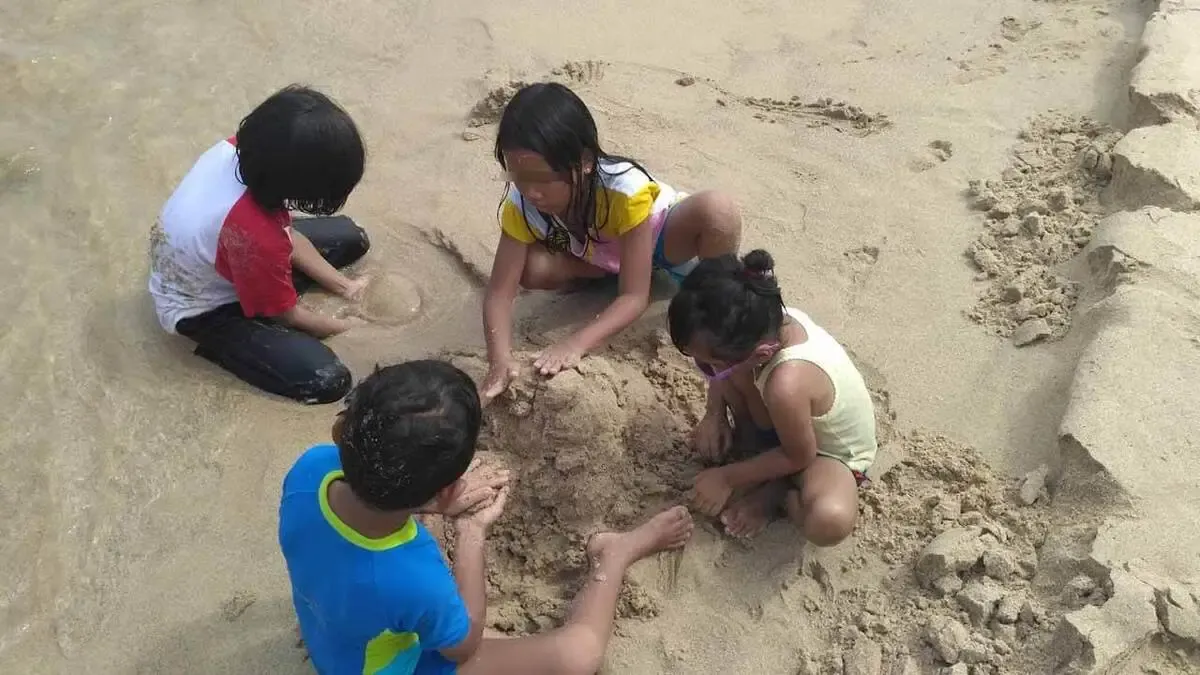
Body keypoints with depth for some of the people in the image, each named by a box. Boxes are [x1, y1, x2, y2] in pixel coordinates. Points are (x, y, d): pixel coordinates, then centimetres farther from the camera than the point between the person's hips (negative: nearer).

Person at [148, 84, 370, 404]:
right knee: (328, 380, -18)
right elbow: (285, 314, -21)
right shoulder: (255, 236, -43)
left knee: (351, 237, 7)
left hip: (213, 265, 8)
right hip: (202, 310, -8)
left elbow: (287, 235, -3)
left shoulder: (236, 150, -21)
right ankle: (218, 343, 0)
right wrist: (345, 326, -4)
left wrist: (344, 286, -2)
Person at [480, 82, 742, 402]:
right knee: (531, 269, -28)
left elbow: (635, 297, -36)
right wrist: (500, 359, -45)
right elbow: (500, 292, -27)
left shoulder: (626, 189, -40)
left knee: (717, 211, -38)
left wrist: (577, 344, -50)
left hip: (662, 236, -3)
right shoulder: (521, 204, -29)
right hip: (602, 254, 4)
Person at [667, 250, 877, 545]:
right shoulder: (769, 321, -25)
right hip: (792, 424, 7)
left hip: (831, 452, -6)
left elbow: (799, 457, -24)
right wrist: (714, 414, -13)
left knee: (830, 521, -36)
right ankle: (751, 441, 5)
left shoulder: (787, 385, -44)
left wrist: (727, 478, -15)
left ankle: (776, 488, -5)